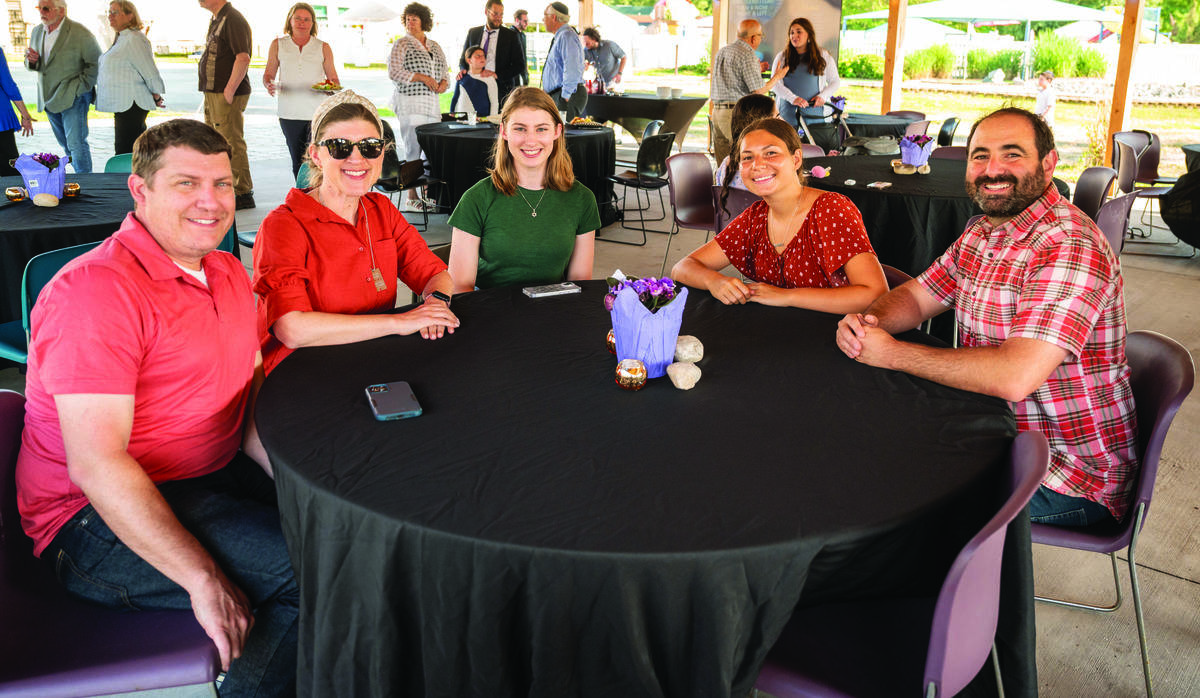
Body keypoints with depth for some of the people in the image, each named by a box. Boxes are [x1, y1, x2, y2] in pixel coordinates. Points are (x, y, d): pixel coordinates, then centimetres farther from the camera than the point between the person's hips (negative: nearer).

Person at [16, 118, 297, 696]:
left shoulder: (227, 273, 9)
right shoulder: (97, 290, -19)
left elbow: (245, 404, 10)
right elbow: (96, 465, -25)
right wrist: (203, 579, -28)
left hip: (213, 476, 9)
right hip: (98, 519, -9)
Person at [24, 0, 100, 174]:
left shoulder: (80, 33, -11)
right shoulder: (36, 32, 10)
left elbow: (95, 63, -8)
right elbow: (30, 64, 19)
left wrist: (78, 87, -14)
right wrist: (32, 60, -7)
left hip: (73, 98, -7)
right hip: (49, 99, 7)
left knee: (76, 143, -11)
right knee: (65, 144, 16)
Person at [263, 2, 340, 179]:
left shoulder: (323, 48, 7)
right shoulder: (278, 45, 9)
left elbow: (333, 78, 9)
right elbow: (268, 74, 11)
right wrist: (269, 85, -12)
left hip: (318, 112, -1)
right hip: (289, 113, 2)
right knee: (297, 161, 7)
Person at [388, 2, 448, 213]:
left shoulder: (435, 46, 17)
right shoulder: (402, 44, 1)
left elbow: (445, 72, 22)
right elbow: (393, 72, -11)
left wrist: (444, 82, -2)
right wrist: (422, 78, -17)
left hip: (433, 103, 6)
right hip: (409, 103, -6)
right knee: (413, 150, -8)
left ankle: (428, 195, 13)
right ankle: (412, 198, -4)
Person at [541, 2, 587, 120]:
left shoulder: (566, 36, -13)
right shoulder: (559, 36, 21)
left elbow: (572, 71, -23)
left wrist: (565, 96, -22)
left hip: (567, 97, -10)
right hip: (555, 95, 10)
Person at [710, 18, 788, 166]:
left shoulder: (721, 52, 17)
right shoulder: (748, 56, -11)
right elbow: (758, 91, -13)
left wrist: (756, 70, 30)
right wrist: (777, 76, 3)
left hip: (717, 111, 8)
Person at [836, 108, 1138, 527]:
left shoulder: (1069, 247, -26)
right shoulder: (982, 232, 5)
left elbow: (1015, 377, -35)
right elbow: (917, 296, 11)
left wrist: (892, 354, -26)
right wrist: (867, 324, -14)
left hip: (1072, 479, -8)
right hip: (998, 434, 8)